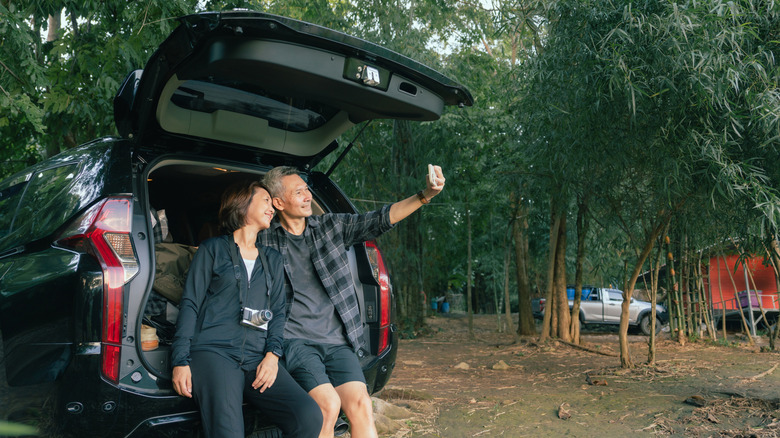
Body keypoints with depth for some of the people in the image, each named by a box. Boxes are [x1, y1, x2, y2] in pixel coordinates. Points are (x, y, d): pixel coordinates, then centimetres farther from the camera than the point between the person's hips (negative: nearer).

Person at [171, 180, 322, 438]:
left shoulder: (272, 259, 24)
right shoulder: (213, 249, 11)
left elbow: (278, 310, 18)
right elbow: (190, 304, 6)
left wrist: (273, 354, -1)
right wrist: (180, 361, -6)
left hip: (257, 359, 4)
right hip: (213, 351, -4)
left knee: (310, 417, -21)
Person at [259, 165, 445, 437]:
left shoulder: (332, 226, 11)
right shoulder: (264, 240, 3)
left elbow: (379, 220, 4)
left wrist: (424, 195, -8)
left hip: (336, 342, 3)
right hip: (295, 341, -3)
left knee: (360, 404, -15)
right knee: (328, 404, -24)